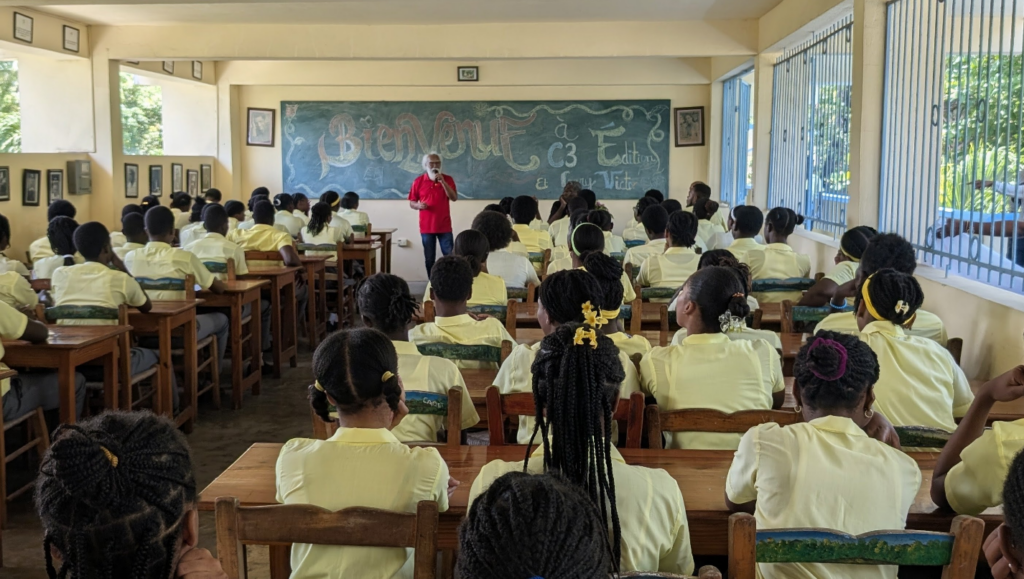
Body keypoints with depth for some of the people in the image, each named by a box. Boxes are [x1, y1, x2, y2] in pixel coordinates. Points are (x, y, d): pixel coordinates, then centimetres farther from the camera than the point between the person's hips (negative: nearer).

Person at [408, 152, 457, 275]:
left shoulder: (447, 179, 2)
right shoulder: (418, 181, 2)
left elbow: (454, 198, -10)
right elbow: (411, 203, 7)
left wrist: (443, 182, -19)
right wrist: (419, 205, -17)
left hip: (444, 226, 0)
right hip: (426, 227, 0)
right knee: (429, 259, 5)